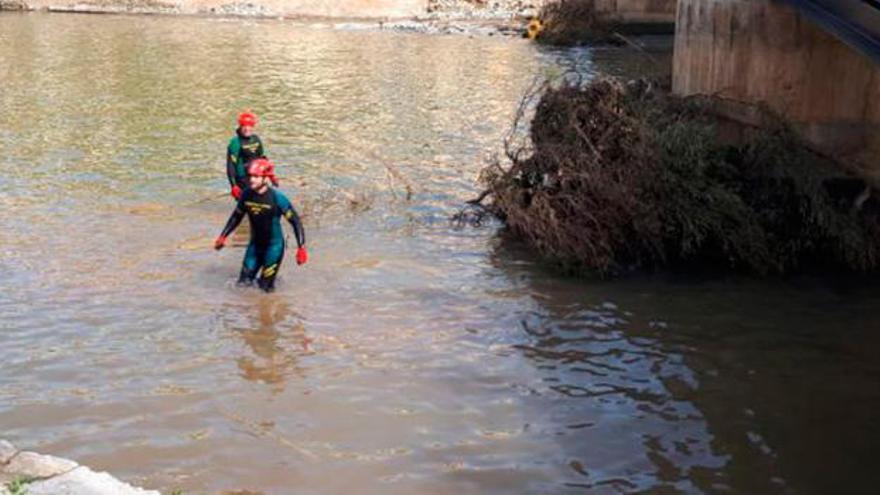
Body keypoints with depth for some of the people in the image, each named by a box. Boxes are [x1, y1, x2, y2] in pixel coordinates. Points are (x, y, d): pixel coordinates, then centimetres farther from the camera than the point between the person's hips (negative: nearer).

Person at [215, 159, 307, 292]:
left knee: (265, 288, -2)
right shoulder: (246, 195, -8)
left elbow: (295, 221, -16)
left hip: (274, 245, -5)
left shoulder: (277, 198, -22)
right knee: (243, 283, 6)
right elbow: (237, 216, 10)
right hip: (255, 245, 5)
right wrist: (223, 236, 12)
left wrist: (301, 248, -21)